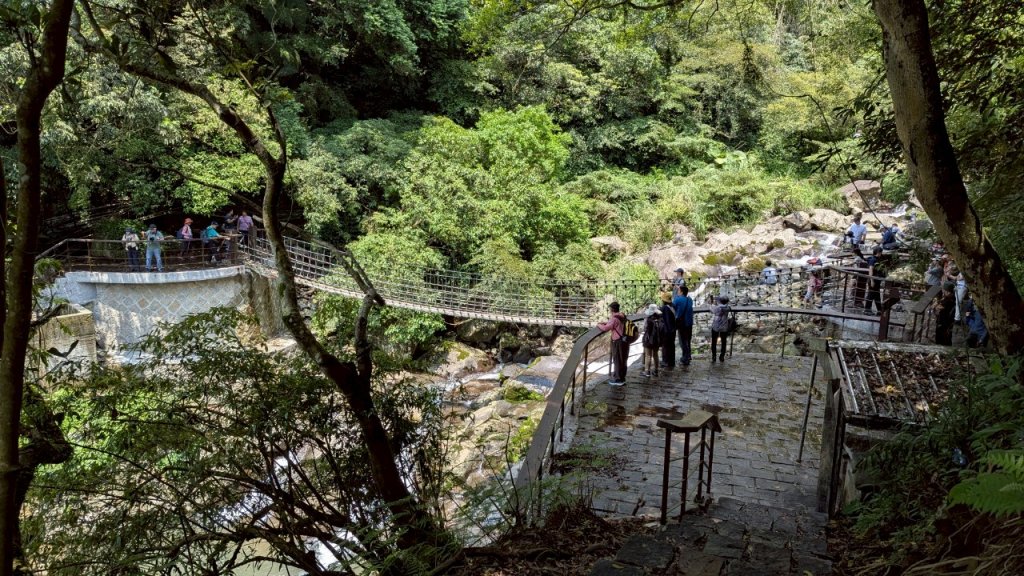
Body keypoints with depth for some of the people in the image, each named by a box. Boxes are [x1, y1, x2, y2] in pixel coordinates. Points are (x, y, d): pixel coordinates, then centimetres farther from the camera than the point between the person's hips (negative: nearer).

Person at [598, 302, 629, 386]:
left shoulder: (614, 318, -17)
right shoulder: (622, 317, 9)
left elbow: (605, 328, -21)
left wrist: (599, 325, -3)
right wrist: (605, 323, 17)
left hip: (618, 342, -8)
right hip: (625, 340, 8)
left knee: (617, 361, 2)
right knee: (623, 360, 16)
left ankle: (618, 379, 9)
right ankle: (622, 378, 25)